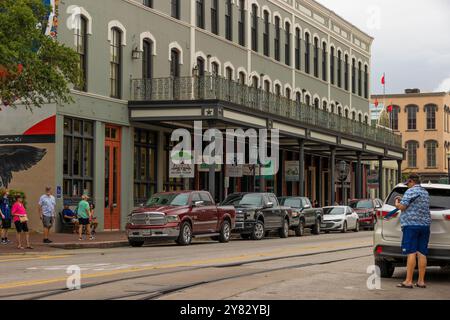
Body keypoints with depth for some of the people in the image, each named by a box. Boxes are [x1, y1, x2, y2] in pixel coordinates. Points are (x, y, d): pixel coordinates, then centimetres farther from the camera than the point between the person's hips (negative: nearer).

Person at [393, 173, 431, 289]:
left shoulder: (411, 191, -7)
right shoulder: (425, 193, 18)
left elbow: (402, 207, -13)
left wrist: (397, 202, 8)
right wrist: (402, 201, 30)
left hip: (411, 224, -8)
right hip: (425, 224, 8)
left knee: (411, 253, -10)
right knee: (422, 253, 6)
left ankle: (408, 281, -12)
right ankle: (421, 281, 7)